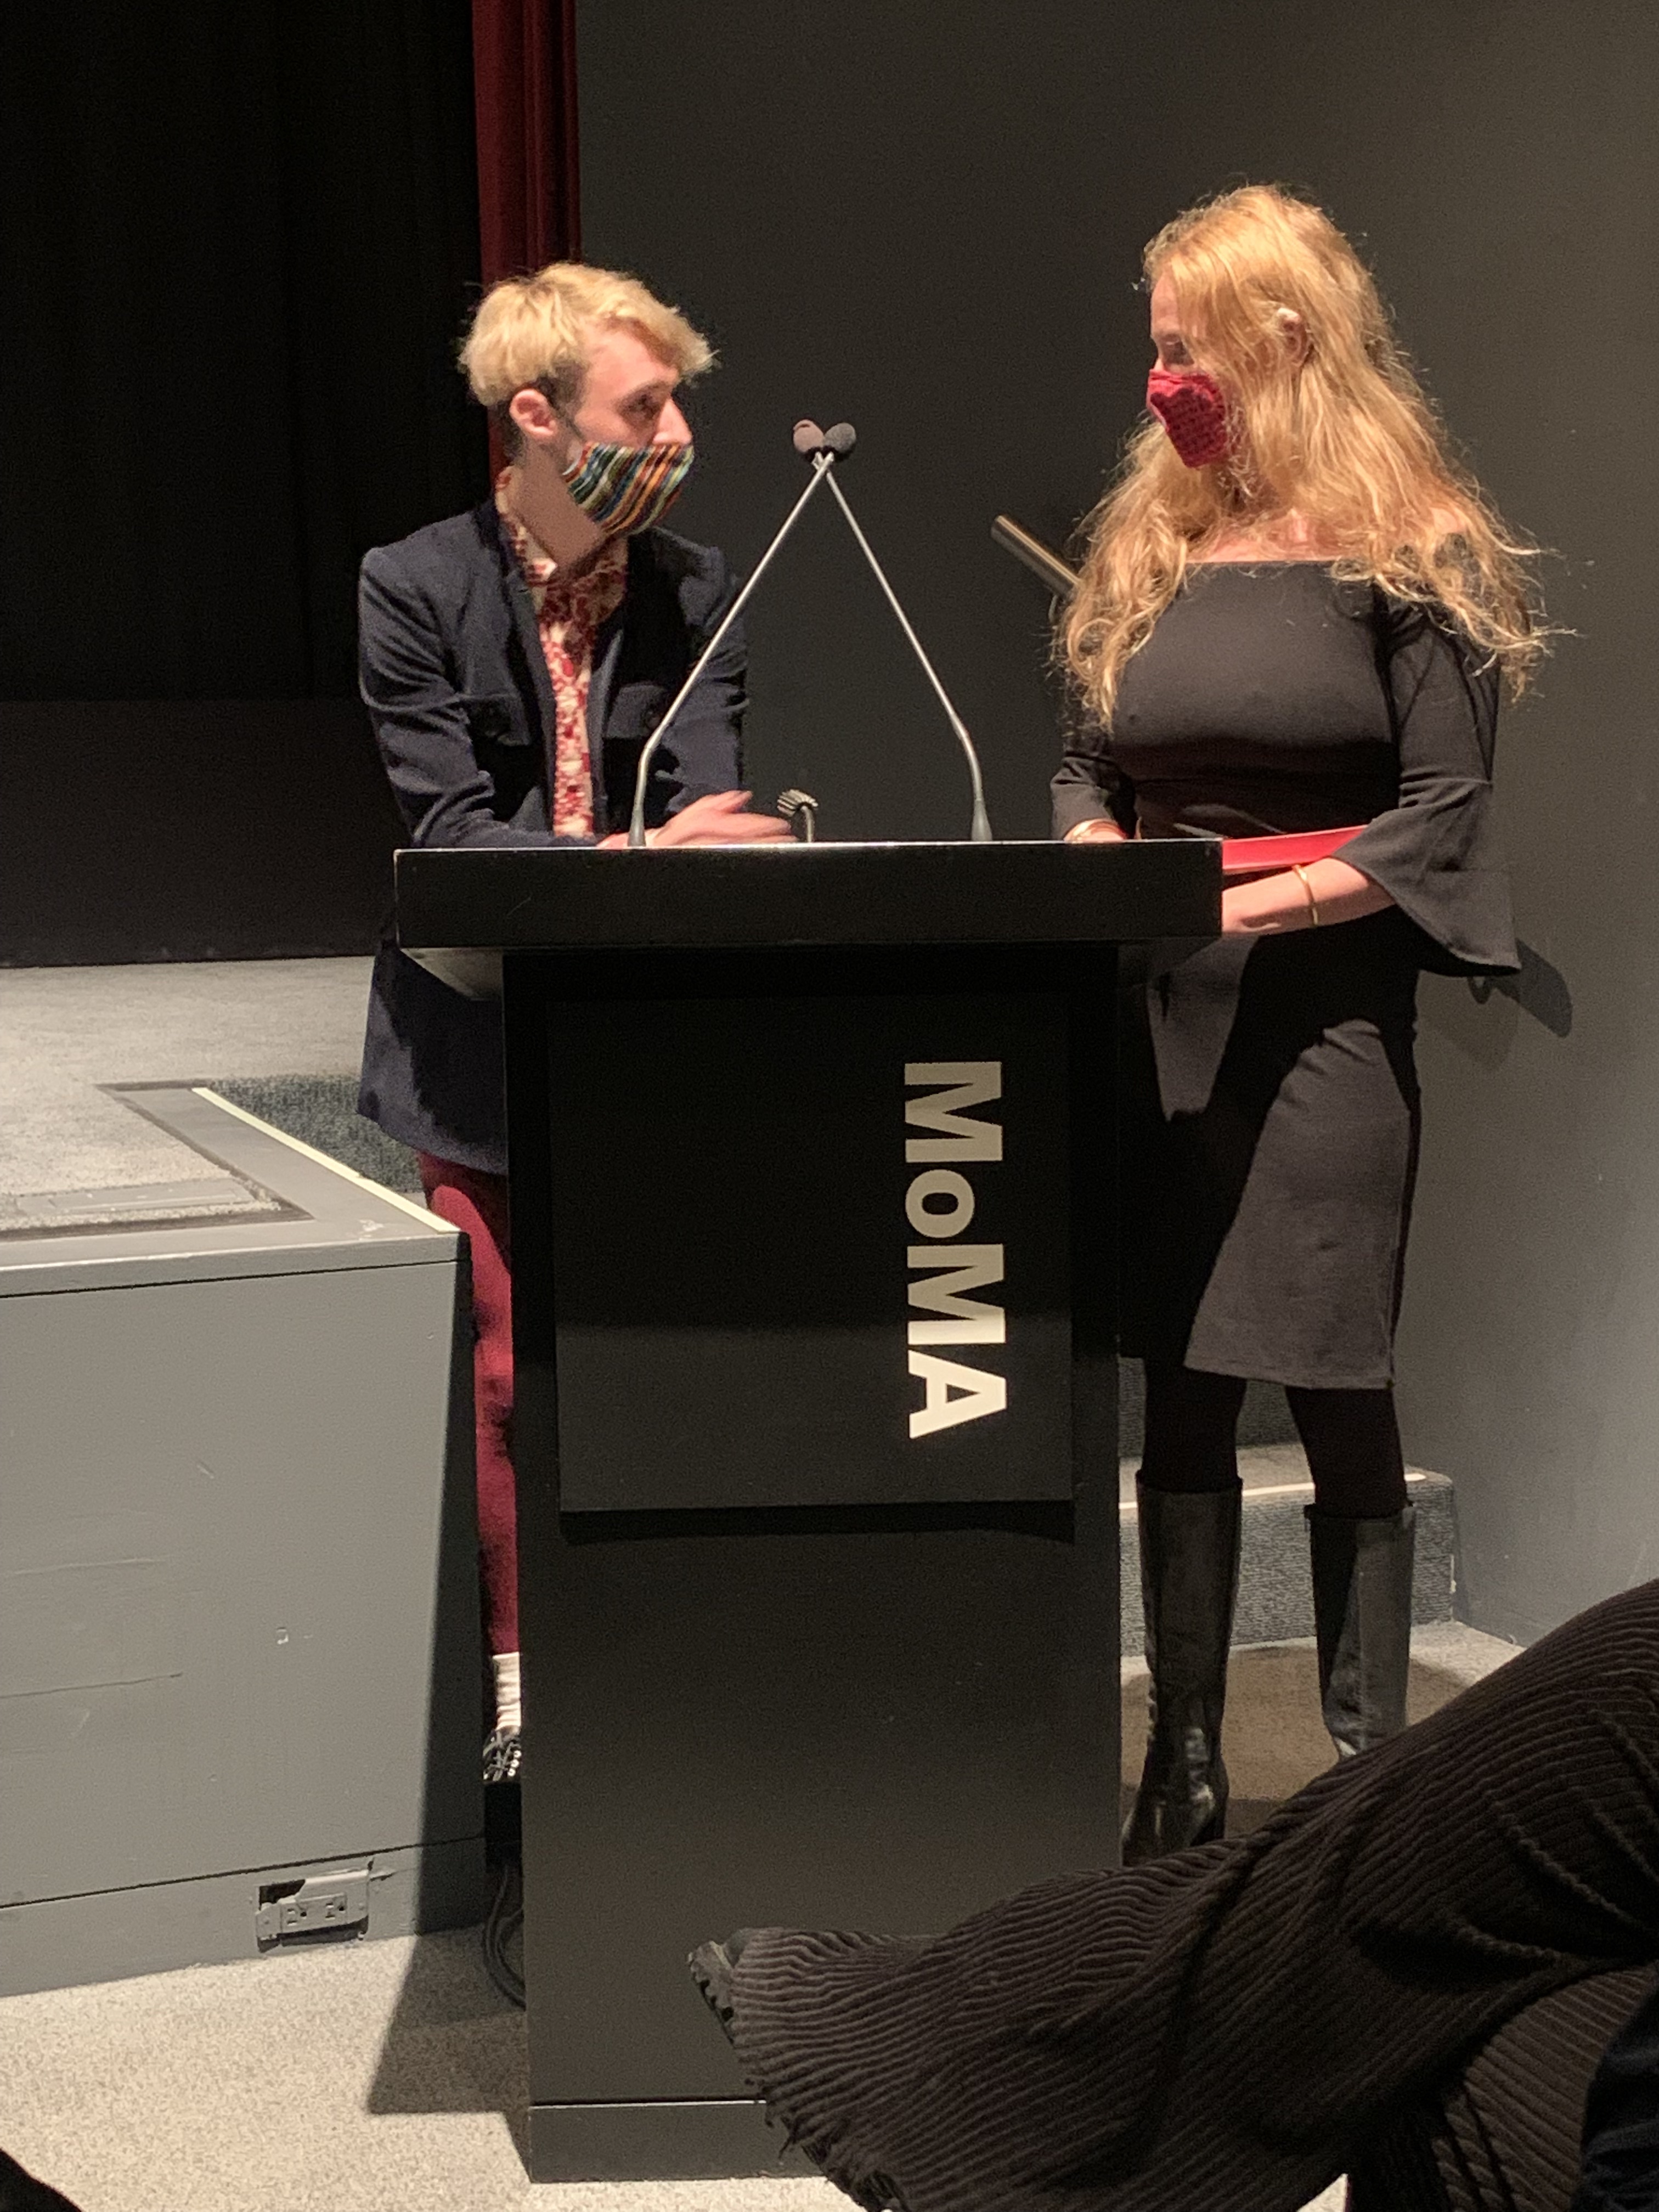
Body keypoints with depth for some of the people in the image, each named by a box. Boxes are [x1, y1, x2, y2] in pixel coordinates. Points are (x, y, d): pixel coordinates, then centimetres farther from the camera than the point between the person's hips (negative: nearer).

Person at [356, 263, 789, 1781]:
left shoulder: (697, 593, 4)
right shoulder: (416, 588, -5)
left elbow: (704, 815, -4)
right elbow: (445, 828, -13)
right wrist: (632, 859, -26)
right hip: (487, 1055, -2)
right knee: (505, 1375, 4)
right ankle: (517, 1688, 20)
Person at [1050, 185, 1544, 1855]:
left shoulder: (1407, 552, -3)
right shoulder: (1148, 544, 14)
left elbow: (1443, 814, -7)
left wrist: (1246, 906, -16)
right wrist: (1103, 858, -3)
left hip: (1322, 1014, -5)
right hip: (1155, 1017, 5)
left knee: (1336, 1399, -1)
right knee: (1179, 1391, 7)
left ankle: (1367, 1767, 11)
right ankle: (1183, 1771, 16)